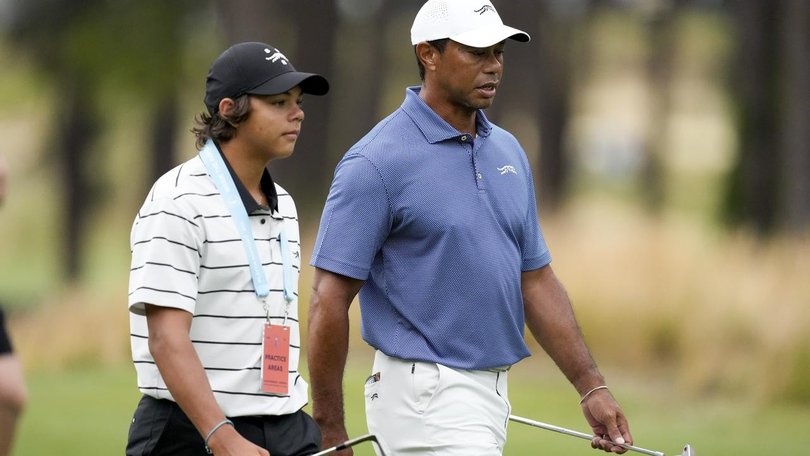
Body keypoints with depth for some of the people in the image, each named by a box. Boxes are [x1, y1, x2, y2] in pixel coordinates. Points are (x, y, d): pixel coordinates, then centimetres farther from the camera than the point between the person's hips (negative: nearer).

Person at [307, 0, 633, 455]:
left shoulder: (507, 152, 11)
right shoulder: (378, 162, -12)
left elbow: (536, 279, 16)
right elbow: (331, 300, -11)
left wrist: (592, 387, 8)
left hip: (492, 395, 8)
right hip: (425, 397, -8)